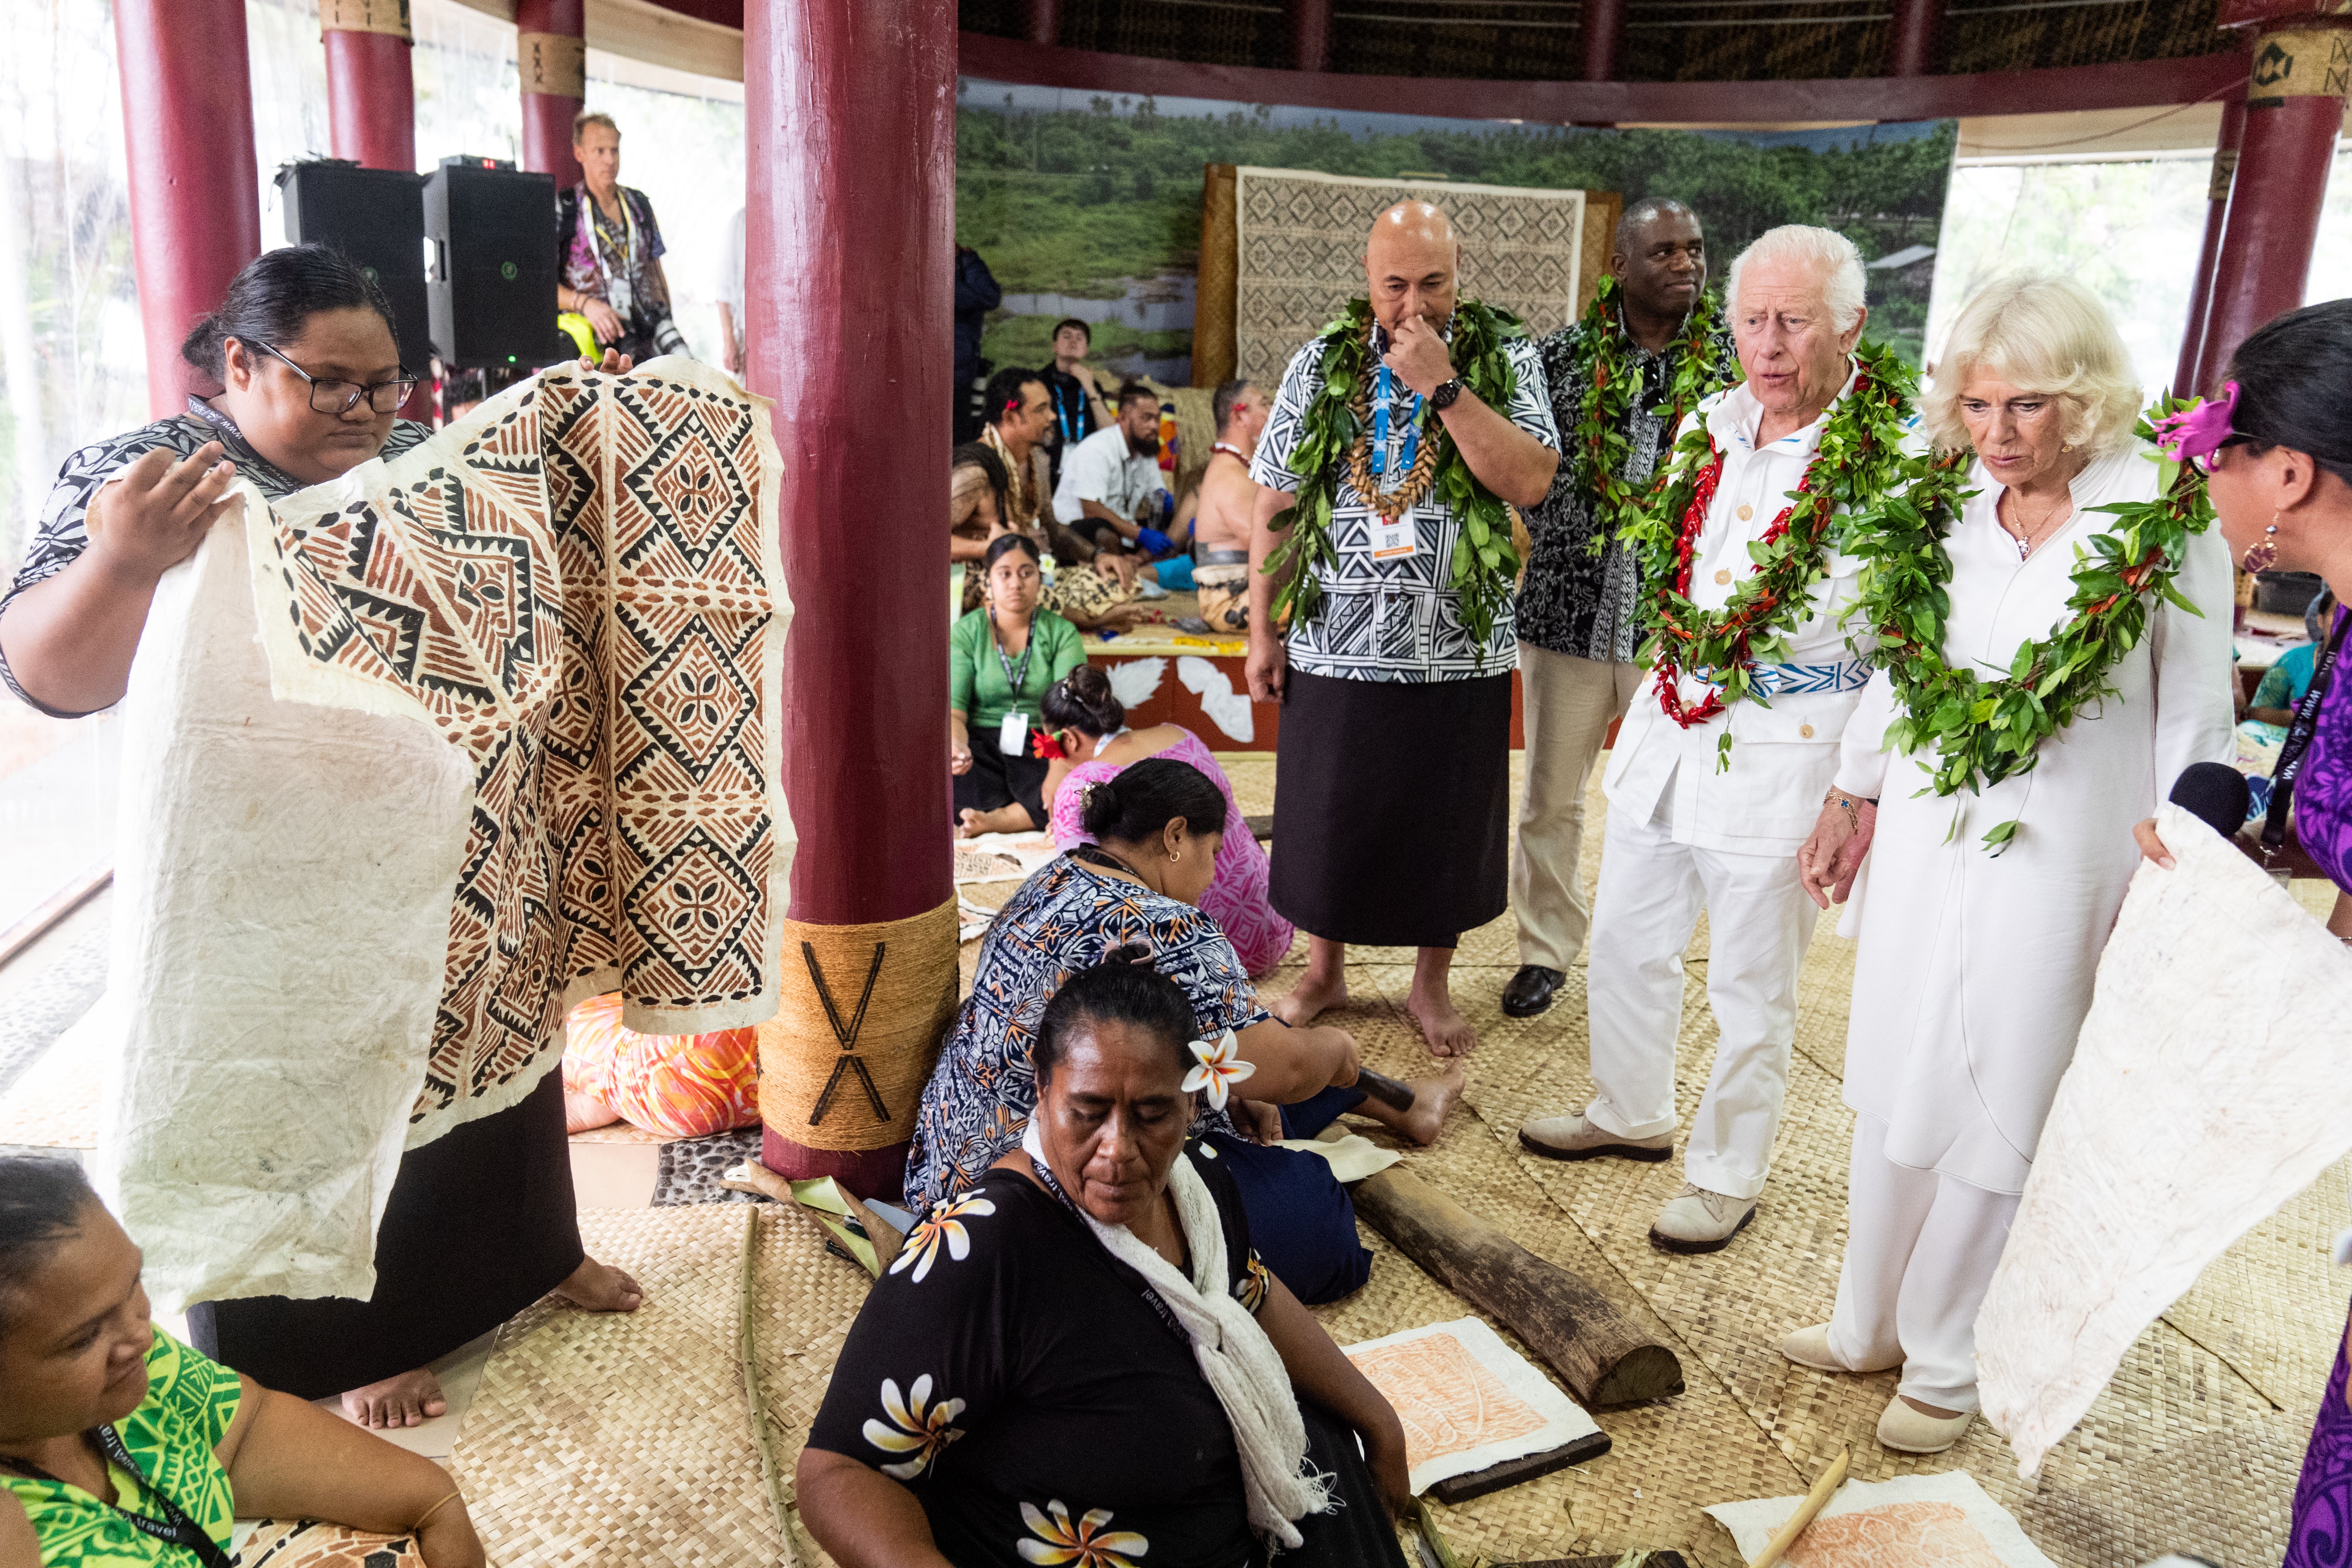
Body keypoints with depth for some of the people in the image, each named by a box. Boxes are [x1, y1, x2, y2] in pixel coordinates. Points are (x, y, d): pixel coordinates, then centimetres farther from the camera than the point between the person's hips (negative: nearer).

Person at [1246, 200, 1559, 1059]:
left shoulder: (1504, 359, -1)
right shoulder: (1321, 363, 3)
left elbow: (1530, 481, -15)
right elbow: (1272, 505, 4)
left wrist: (1443, 385, -19)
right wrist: (1262, 630, 2)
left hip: (1456, 651, -1)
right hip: (1334, 645, 1)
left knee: (1442, 824, 11)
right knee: (1325, 818, 11)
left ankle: (1432, 983, 30)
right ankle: (1324, 969, 33)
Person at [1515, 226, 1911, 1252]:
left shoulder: (1898, 458, -15)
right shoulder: (1709, 426, 4)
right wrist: (1662, 698, 16)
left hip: (1779, 761, -6)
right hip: (1667, 736, 6)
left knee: (1751, 992, 9)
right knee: (1624, 945, 19)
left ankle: (1727, 1175, 30)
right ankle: (1632, 1114, 43)